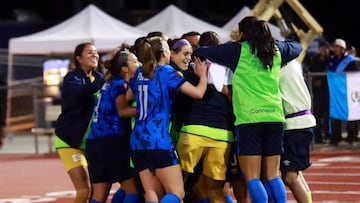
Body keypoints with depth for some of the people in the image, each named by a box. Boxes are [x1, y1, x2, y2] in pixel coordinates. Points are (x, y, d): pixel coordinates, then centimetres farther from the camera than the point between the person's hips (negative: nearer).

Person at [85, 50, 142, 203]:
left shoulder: (109, 83, 22)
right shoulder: (120, 84, -5)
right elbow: (123, 110, -21)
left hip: (94, 142, 9)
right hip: (112, 141, -9)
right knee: (133, 189, -5)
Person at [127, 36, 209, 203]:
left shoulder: (140, 73, 14)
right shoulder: (166, 72, -4)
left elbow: (129, 96, 35)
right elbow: (198, 93, -8)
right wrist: (203, 75, 10)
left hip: (138, 141, 7)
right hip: (159, 141, -7)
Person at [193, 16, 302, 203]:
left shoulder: (238, 50, 1)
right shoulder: (276, 50, 14)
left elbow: (200, 52, 2)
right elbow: (296, 46, 35)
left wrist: (196, 52, 24)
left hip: (249, 117, -5)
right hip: (274, 115, 5)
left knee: (252, 178, -3)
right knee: (272, 176, 11)